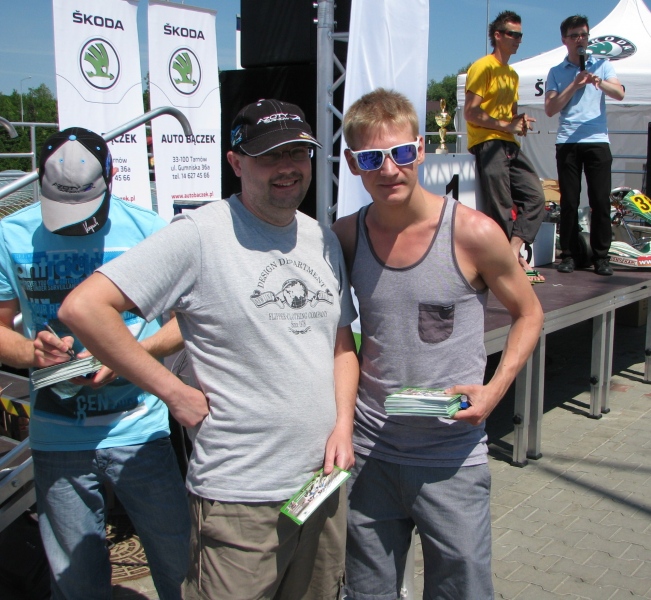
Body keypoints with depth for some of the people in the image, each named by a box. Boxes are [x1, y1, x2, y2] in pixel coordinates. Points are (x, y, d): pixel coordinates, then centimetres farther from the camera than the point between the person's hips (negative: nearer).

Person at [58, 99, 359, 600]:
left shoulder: (323, 240, 9)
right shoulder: (200, 235, -14)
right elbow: (83, 308, -19)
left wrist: (343, 425, 0)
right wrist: (175, 392, -17)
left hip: (323, 481, 7)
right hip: (239, 499, -6)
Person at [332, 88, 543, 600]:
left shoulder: (473, 233, -12)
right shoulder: (345, 237, -3)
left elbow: (528, 313, 2)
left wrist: (495, 388, -12)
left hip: (452, 458, -3)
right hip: (368, 452, 3)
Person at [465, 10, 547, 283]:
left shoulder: (512, 74, 24)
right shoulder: (483, 67, -4)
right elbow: (470, 113, -13)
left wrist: (520, 122, 9)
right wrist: (507, 125, -13)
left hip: (510, 145, 9)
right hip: (486, 144, -9)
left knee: (535, 197, -1)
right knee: (502, 209, -10)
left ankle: (512, 253, -3)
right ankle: (515, 260, 0)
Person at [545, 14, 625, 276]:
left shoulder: (602, 65, 13)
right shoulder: (556, 72, 13)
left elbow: (619, 94, -4)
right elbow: (550, 109, 2)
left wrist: (600, 83, -23)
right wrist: (575, 85, -7)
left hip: (597, 140, 0)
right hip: (567, 142, 0)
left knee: (601, 201, -3)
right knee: (569, 202, 0)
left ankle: (601, 256, 3)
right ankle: (569, 254, 8)